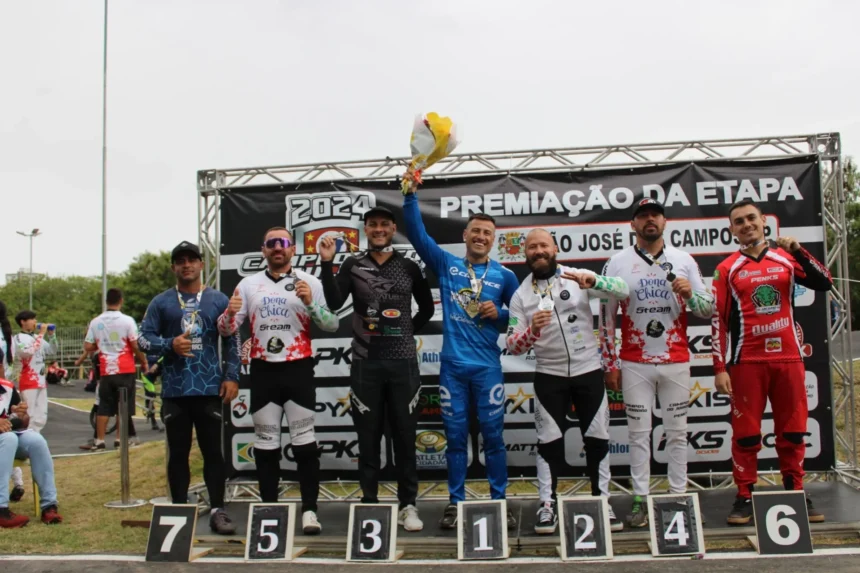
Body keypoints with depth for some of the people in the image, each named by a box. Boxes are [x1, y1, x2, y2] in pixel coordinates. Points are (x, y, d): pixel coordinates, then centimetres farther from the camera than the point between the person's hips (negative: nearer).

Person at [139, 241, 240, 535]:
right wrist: (170, 345, -13)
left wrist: (231, 376, -3)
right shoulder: (161, 302, 7)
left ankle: (217, 510, 9)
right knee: (178, 452, 8)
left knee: (213, 450, 2)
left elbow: (231, 341, 6)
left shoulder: (218, 300, 7)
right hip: (174, 390, 1)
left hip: (210, 389, -1)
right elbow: (143, 338, 5)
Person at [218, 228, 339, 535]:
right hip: (263, 371, 3)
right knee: (265, 442, 8)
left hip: (298, 370, -2)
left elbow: (332, 325, -4)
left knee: (304, 441, -2)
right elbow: (226, 330, 7)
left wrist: (311, 303, -20)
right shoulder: (249, 284, 9)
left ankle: (309, 509, 5)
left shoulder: (309, 282, 2)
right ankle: (269, 508, 17)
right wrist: (230, 313, -15)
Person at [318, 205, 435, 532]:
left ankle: (408, 505, 16)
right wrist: (327, 263, -17)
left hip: (403, 362, 1)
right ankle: (369, 502, 18)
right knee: (368, 437, 7)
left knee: (405, 436, 6)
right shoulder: (353, 266, 4)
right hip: (365, 362, 0)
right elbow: (334, 303, -11)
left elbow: (427, 308, 17)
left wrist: (407, 332, 6)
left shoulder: (409, 267, 6)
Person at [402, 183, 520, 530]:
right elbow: (417, 234, -2)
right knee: (455, 437, 8)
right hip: (452, 366, 0)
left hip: (487, 367, 0)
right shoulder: (446, 265, 5)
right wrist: (411, 194, -10)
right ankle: (455, 503, 18)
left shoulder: (504, 276, 5)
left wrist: (500, 314, -10)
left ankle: (499, 502, 17)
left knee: (493, 436, 5)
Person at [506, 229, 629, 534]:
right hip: (549, 376, 0)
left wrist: (594, 281, -31)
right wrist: (533, 330, -25)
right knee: (550, 439, 3)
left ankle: (602, 501, 20)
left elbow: (624, 291, -12)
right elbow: (512, 346, -5)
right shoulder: (520, 295, 0)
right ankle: (548, 505, 12)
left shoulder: (579, 277, -4)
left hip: (589, 371, 0)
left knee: (597, 437, 7)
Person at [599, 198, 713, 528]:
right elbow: (606, 318, 3)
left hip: (676, 362, 1)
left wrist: (690, 294, -14)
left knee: (677, 432, 6)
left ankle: (679, 497, 15)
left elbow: (708, 309, 7)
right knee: (639, 432, 2)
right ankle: (640, 500, 8)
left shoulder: (684, 260, 5)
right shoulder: (618, 263, 2)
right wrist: (609, 365, 0)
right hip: (635, 364, -1)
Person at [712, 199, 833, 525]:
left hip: (788, 358, 2)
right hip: (747, 361, -2)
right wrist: (720, 368, -6)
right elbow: (719, 321, 0)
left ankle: (796, 494, 19)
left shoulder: (786, 259, 9)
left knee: (793, 431, 8)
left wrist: (798, 252, -15)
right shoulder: (727, 269, 3)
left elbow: (824, 284, -3)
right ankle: (744, 498, 9)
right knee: (746, 433, 0)